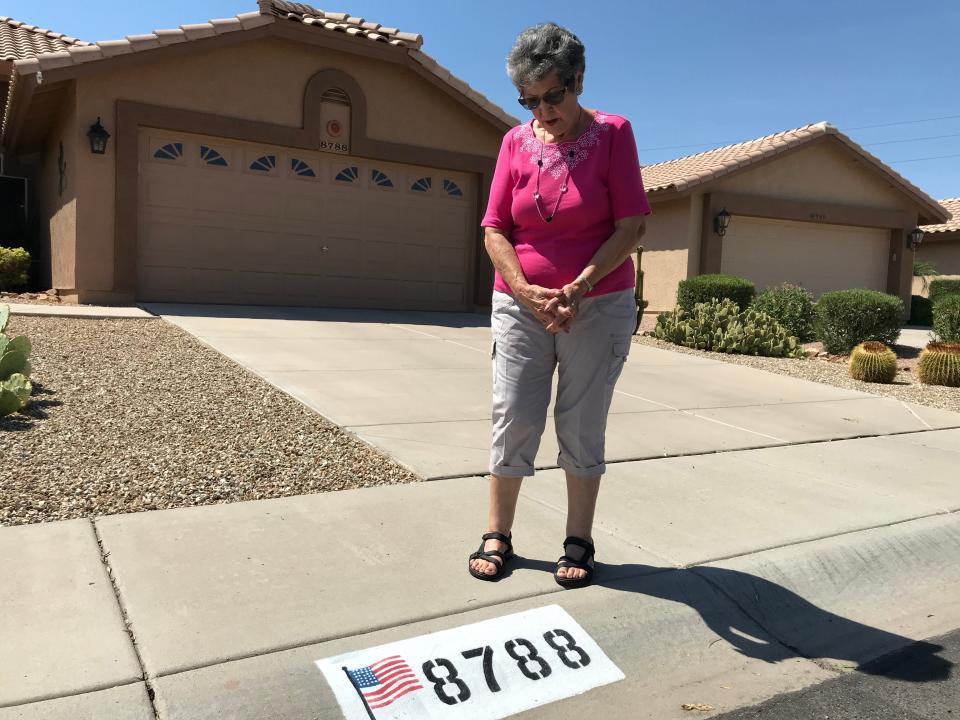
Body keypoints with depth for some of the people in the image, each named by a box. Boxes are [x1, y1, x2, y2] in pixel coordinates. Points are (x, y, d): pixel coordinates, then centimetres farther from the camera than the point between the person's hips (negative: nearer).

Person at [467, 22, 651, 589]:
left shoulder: (613, 133, -3)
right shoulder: (515, 142, 4)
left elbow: (632, 226, -8)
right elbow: (495, 229, 1)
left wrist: (578, 287, -18)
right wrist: (525, 291, -14)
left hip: (599, 306, -2)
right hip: (521, 305, 2)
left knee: (583, 428, 3)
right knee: (513, 422, 2)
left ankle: (580, 542, 17)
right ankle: (498, 535, 16)